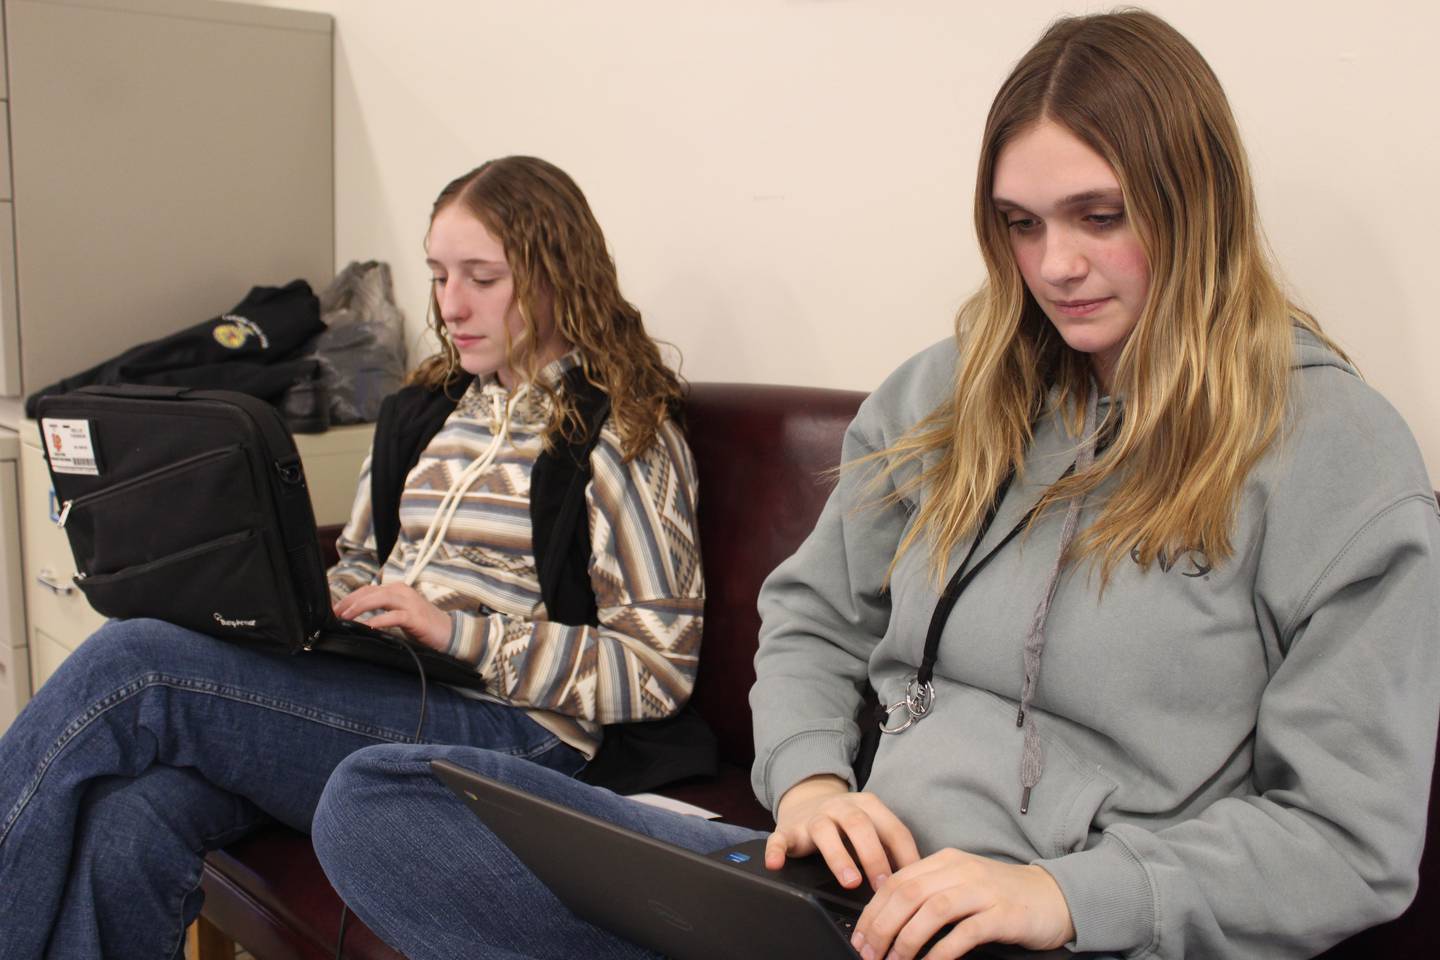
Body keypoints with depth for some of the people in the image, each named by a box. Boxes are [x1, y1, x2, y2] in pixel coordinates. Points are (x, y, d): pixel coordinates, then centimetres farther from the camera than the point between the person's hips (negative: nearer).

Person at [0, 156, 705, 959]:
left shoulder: (623, 435, -1)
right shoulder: (419, 415, 21)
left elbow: (658, 667, -5)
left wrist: (461, 633, -14)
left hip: (502, 729, -6)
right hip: (364, 698, 6)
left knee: (131, 662, -22)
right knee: (131, 818, -27)